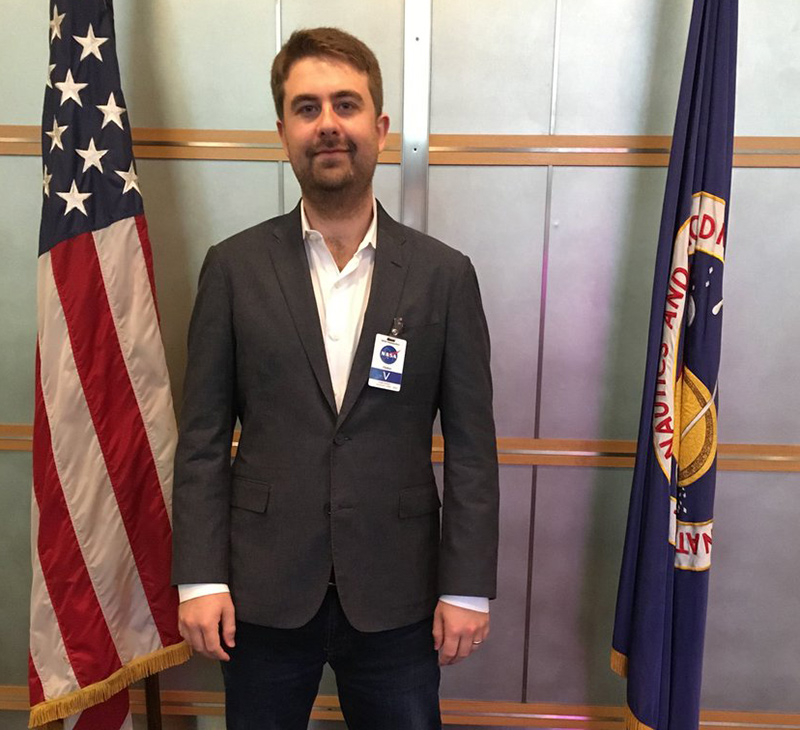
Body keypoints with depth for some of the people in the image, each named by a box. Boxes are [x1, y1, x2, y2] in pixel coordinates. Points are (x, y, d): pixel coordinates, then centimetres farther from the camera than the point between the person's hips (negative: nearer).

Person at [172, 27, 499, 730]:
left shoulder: (445, 275, -3)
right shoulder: (234, 267, -2)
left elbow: (471, 446, -3)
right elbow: (204, 438, -1)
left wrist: (468, 588, -4)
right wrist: (200, 578, -5)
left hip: (395, 593, 0)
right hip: (263, 591, 1)